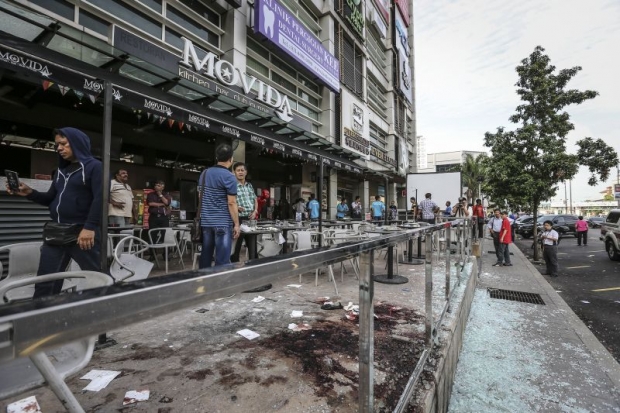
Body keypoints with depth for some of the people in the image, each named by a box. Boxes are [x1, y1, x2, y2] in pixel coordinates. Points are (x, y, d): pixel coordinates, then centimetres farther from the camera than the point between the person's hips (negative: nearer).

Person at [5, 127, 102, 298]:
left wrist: (90, 227, -22)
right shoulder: (61, 170, 19)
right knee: (45, 283, 9)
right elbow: (51, 199, 21)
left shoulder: (94, 167, -4)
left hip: (82, 232, -7)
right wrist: (29, 193, 3)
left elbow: (100, 199, -15)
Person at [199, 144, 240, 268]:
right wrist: (236, 224, -8)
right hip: (223, 223, -7)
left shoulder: (204, 173, 10)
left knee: (205, 256, 13)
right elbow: (231, 203, -14)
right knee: (222, 260, -1)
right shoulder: (230, 177, -11)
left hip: (205, 222, 7)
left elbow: (201, 197, 17)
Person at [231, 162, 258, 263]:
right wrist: (236, 207, -25)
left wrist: (255, 211, 2)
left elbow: (255, 200, 18)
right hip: (239, 219, -6)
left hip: (251, 218, 6)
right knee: (237, 244, 1)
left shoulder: (250, 185, 14)